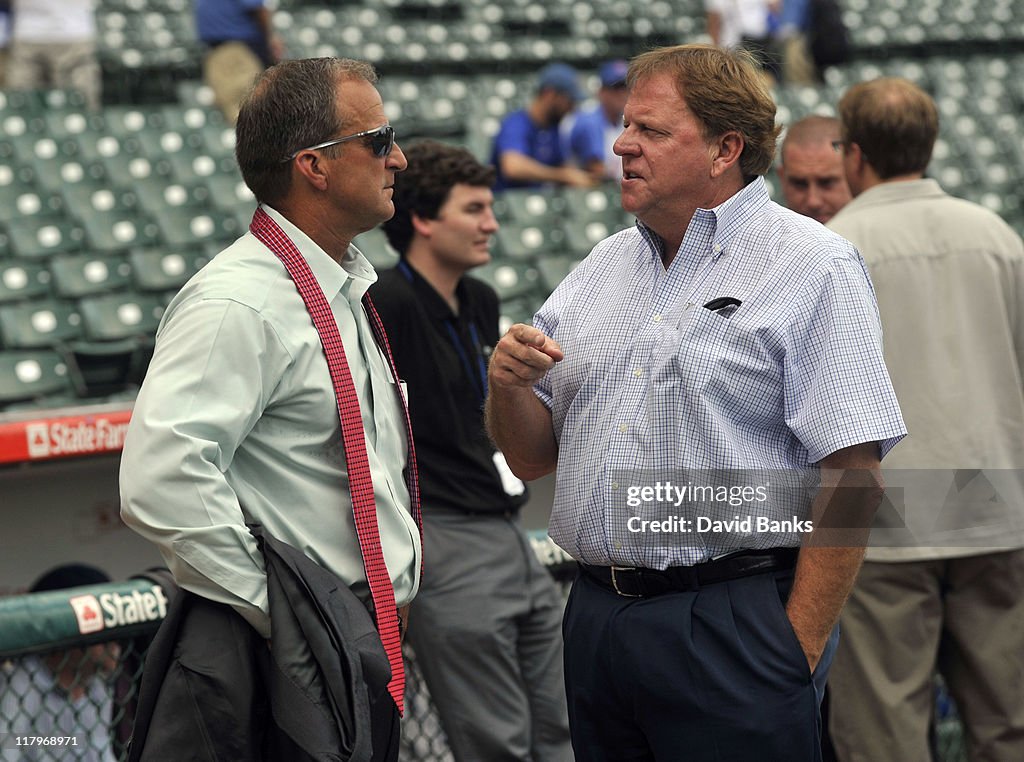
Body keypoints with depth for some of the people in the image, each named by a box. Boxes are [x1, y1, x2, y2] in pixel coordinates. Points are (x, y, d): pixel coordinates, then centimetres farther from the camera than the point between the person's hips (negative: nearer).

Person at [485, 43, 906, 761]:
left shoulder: (812, 266, -6)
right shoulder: (603, 266, 14)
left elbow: (852, 478, -13)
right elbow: (533, 458, 17)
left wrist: (798, 651, -17)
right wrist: (509, 383, -4)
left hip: (735, 626, -6)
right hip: (595, 615, 6)